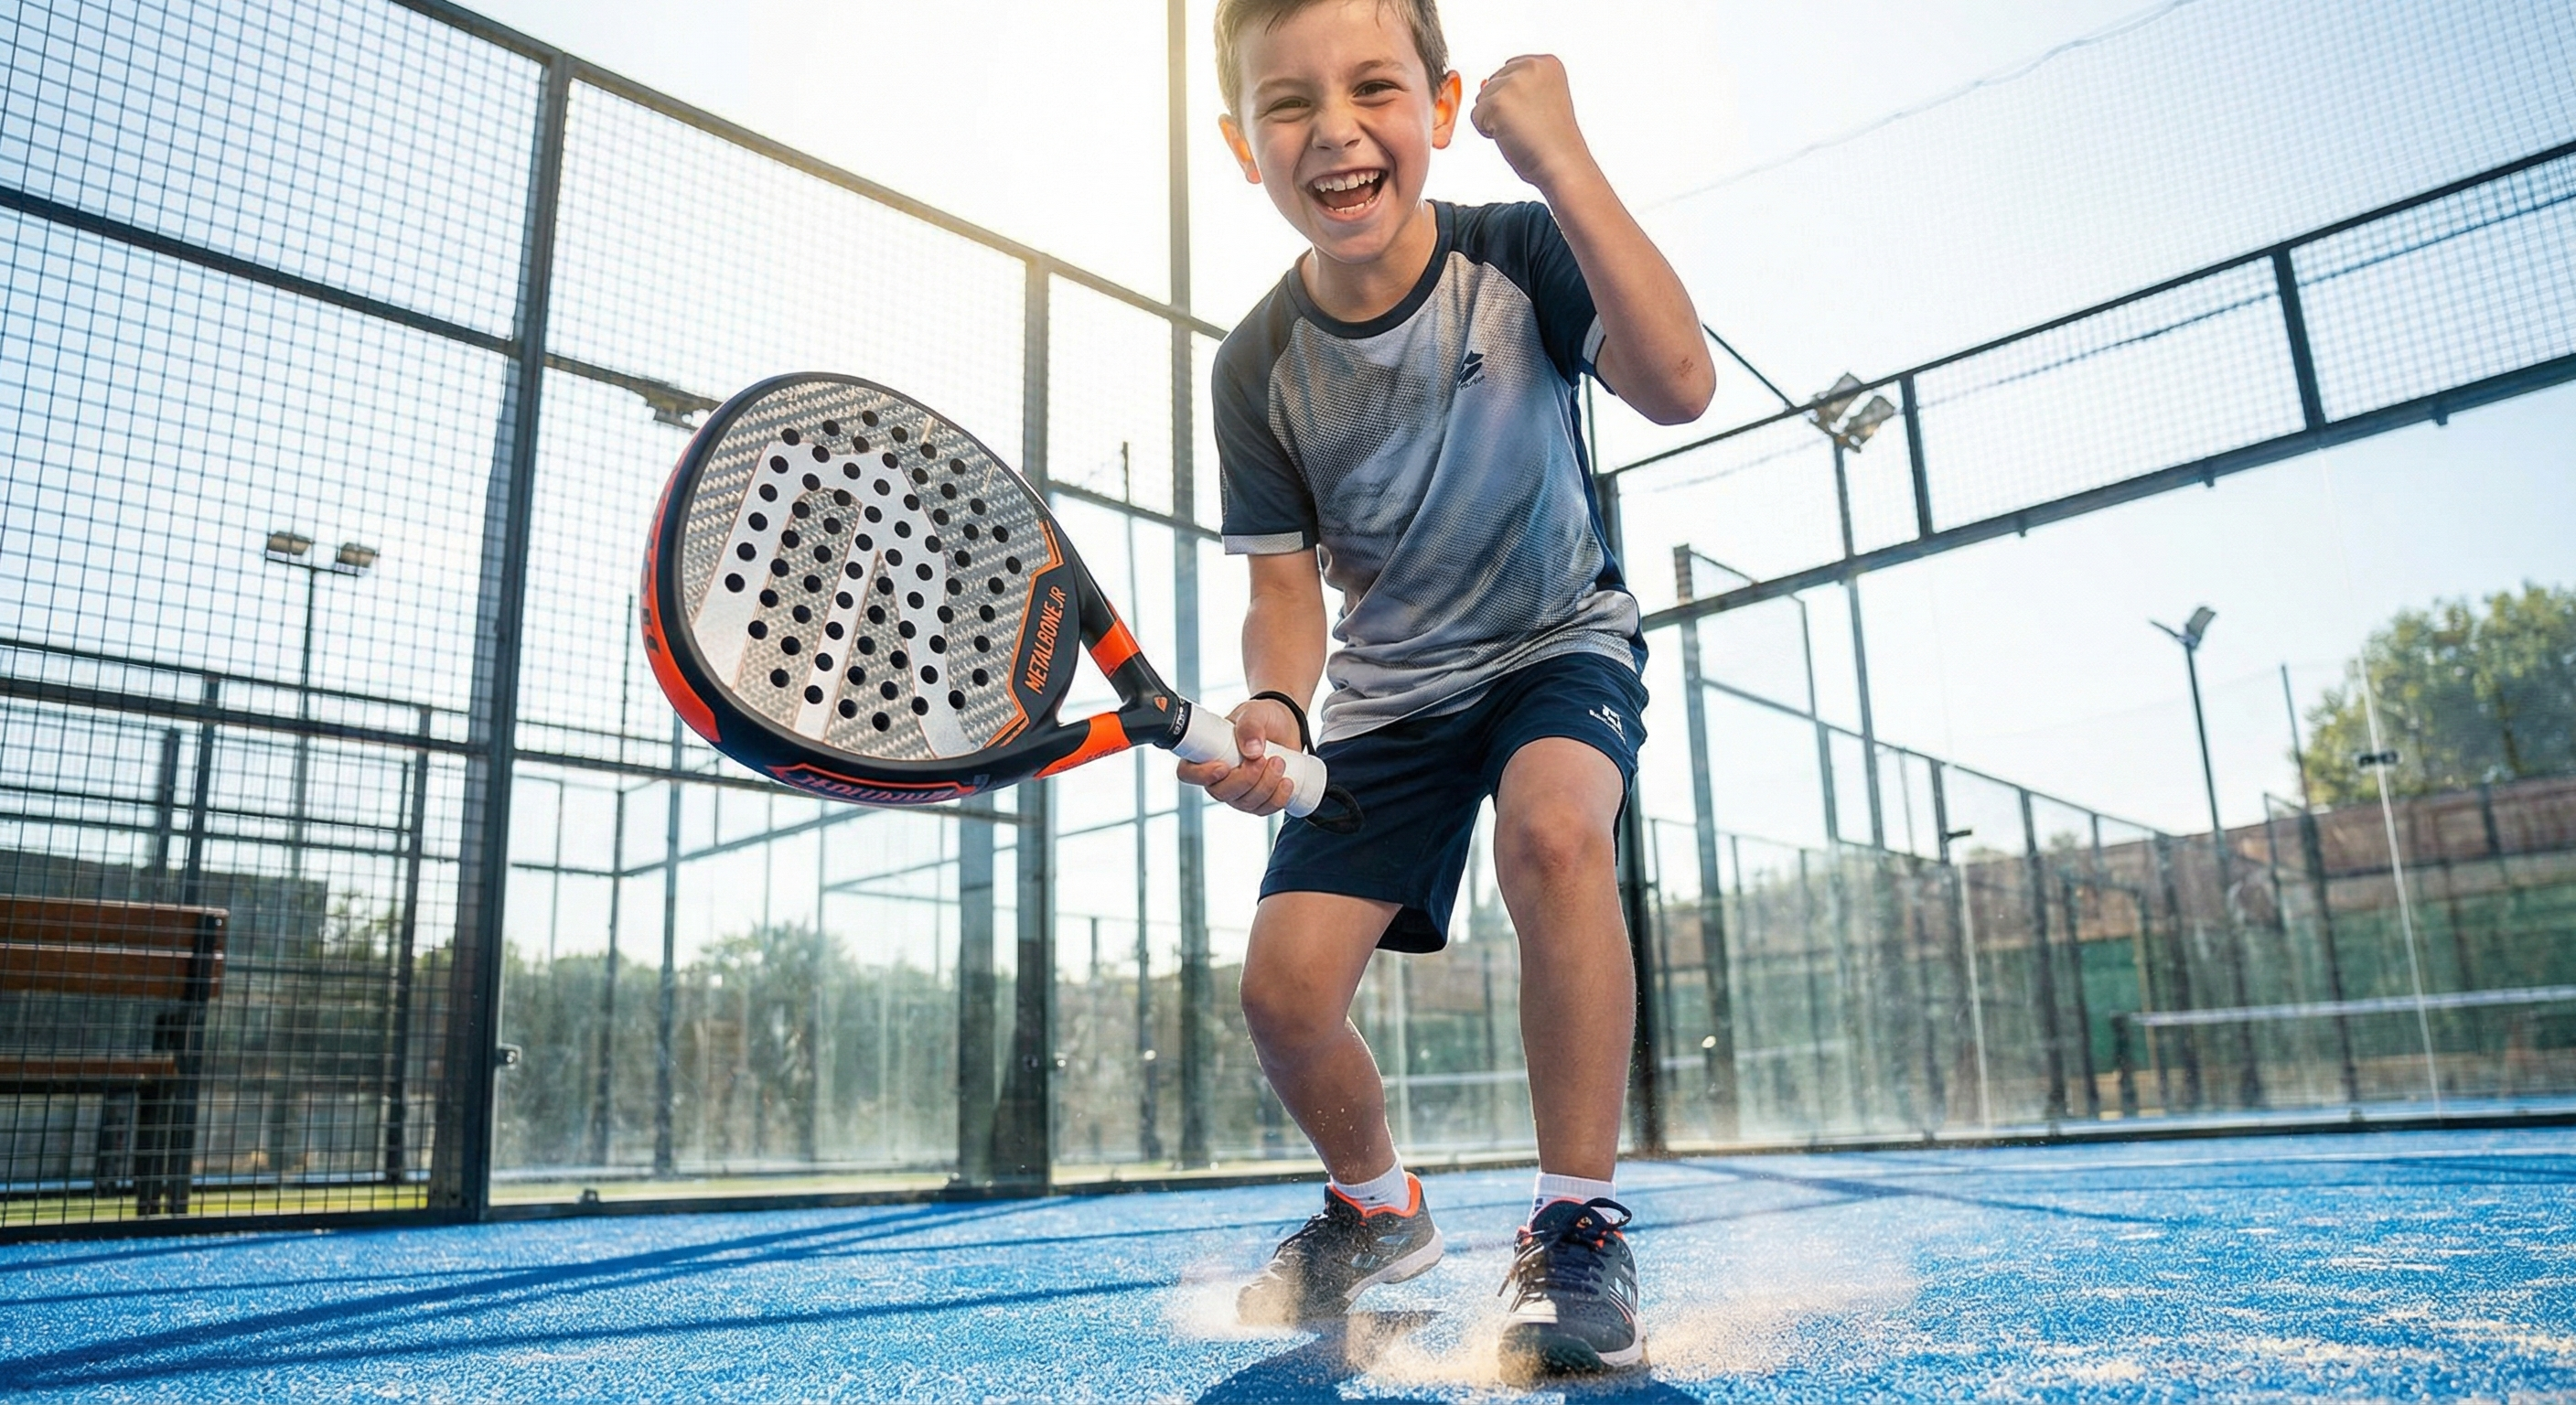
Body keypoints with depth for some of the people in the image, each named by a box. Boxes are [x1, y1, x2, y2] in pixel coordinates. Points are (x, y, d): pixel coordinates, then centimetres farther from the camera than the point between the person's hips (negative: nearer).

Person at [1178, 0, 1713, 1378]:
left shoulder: (1518, 255, -17)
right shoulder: (1260, 367, -12)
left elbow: (1679, 384, -32)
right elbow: (1289, 586, -8)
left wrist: (1560, 154, -34)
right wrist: (1274, 707, -29)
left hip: (1560, 642, -2)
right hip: (1390, 687, 2)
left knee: (1550, 828, -37)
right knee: (1285, 983, -8)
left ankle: (1577, 1227, -20)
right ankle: (1376, 1212, 25)